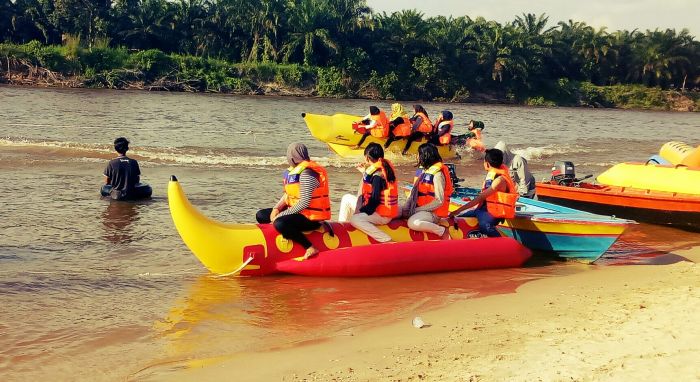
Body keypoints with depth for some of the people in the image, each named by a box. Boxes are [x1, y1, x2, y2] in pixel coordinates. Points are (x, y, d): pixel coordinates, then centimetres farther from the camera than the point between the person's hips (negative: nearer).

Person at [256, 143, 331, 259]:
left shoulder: (307, 174, -20)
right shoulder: (294, 170, 9)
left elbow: (304, 203, -25)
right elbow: (288, 194, 16)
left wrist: (281, 215, -21)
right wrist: (276, 208, -2)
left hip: (312, 217, -10)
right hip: (296, 211, 10)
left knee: (280, 224, -36)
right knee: (261, 215, 8)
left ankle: (310, 248, -26)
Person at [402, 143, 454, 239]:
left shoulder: (437, 174, -17)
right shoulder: (422, 170, 8)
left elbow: (439, 201, -20)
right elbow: (414, 191, 12)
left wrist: (417, 209, -18)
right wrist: (406, 207, -4)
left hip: (433, 212, -7)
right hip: (419, 207, 7)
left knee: (413, 223, -35)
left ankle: (443, 231, -16)